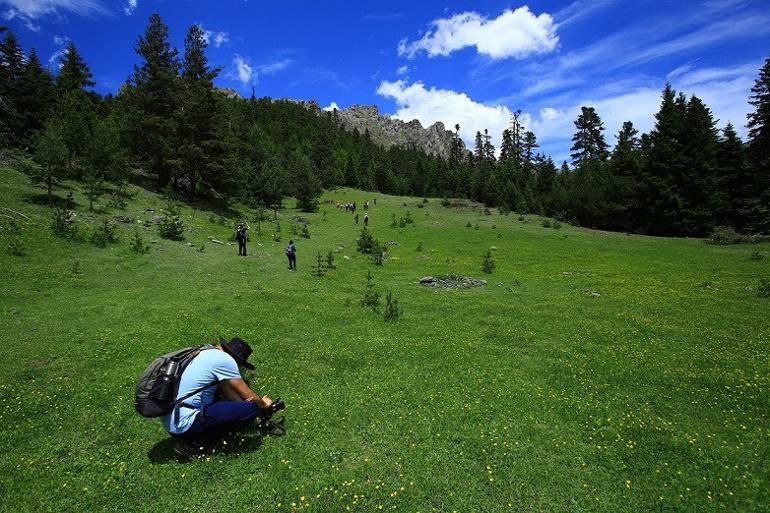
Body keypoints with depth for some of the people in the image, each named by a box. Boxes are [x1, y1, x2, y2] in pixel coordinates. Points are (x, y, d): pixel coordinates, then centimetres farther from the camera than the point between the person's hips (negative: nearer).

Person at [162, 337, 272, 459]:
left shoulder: (206, 351, 11)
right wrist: (263, 404, 14)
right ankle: (195, 443, -4)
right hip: (184, 424, -10)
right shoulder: (225, 359, -15)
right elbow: (248, 395, -5)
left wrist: (242, 403, 10)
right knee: (251, 409, -14)